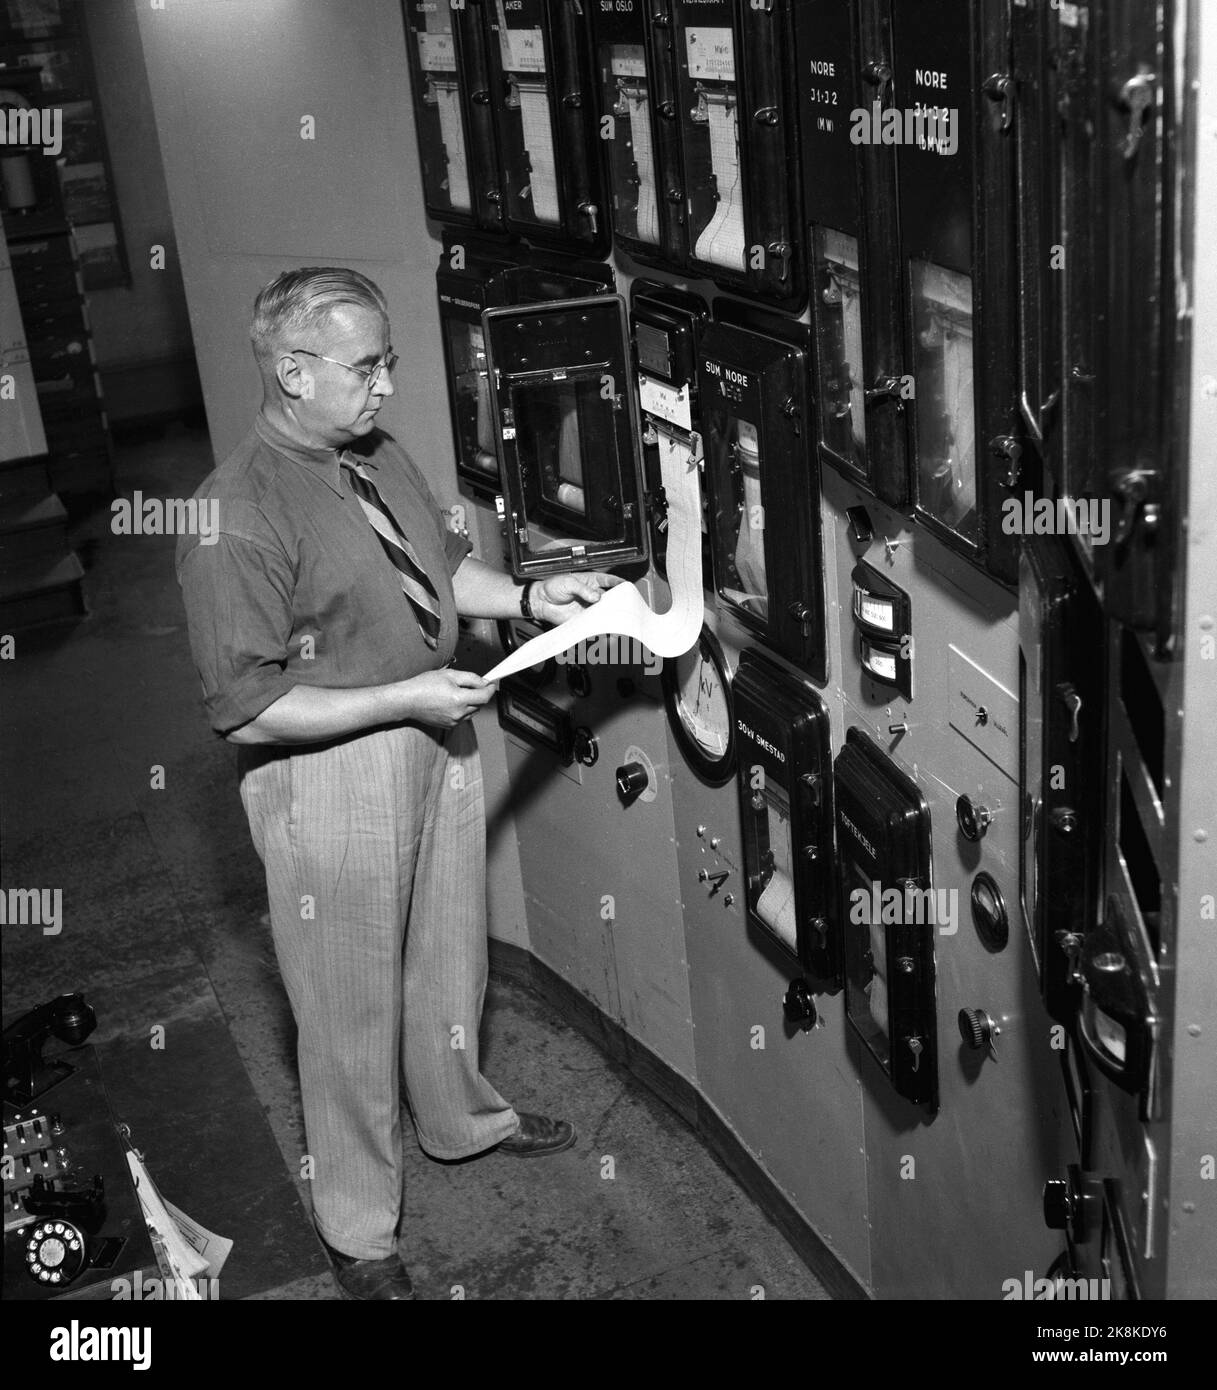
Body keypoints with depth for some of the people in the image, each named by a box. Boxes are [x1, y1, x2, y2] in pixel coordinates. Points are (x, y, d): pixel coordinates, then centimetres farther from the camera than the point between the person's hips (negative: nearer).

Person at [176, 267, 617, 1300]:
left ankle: (462, 1117, 54)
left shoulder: (382, 456, 1)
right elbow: (245, 706, -24)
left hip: (435, 738, 8)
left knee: (450, 954, 26)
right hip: (332, 779, -7)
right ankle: (360, 1233, 31)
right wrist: (405, 699, -24)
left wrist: (529, 597, -1)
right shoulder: (238, 517, -24)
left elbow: (443, 565, 17)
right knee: (352, 1003, 9)